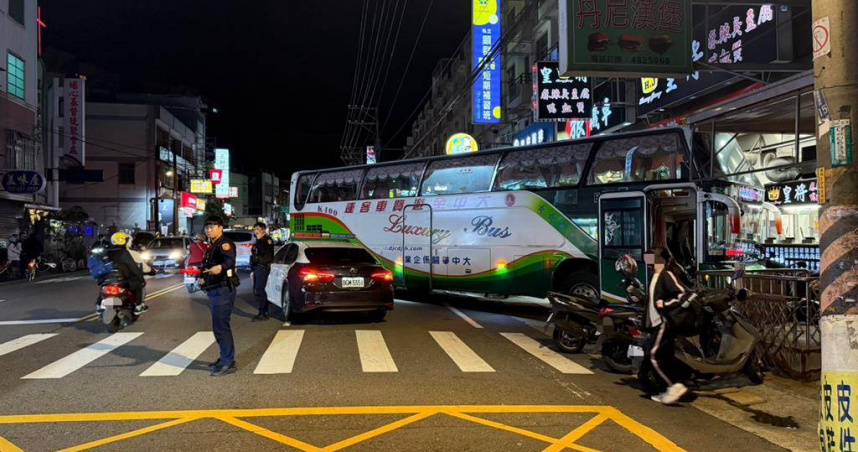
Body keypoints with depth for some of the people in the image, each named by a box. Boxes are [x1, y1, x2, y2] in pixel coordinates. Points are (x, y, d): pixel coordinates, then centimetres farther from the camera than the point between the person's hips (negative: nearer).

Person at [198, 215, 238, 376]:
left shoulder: (224, 243, -14)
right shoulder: (212, 246, 18)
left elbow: (230, 260, -35)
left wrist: (220, 267, -55)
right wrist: (203, 277, 12)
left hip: (223, 290, -10)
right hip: (215, 290, 10)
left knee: (221, 326, -12)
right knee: (219, 326, 17)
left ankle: (228, 363, -8)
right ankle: (225, 358, 28)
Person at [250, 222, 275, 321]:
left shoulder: (267, 240, -6)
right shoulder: (258, 241, 20)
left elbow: (265, 251, -25)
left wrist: (259, 240, -21)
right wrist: (252, 270, 20)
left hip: (263, 268, -10)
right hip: (257, 268, 10)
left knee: (259, 290, -12)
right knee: (256, 291, 10)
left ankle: (263, 314, -8)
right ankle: (263, 312, 16)